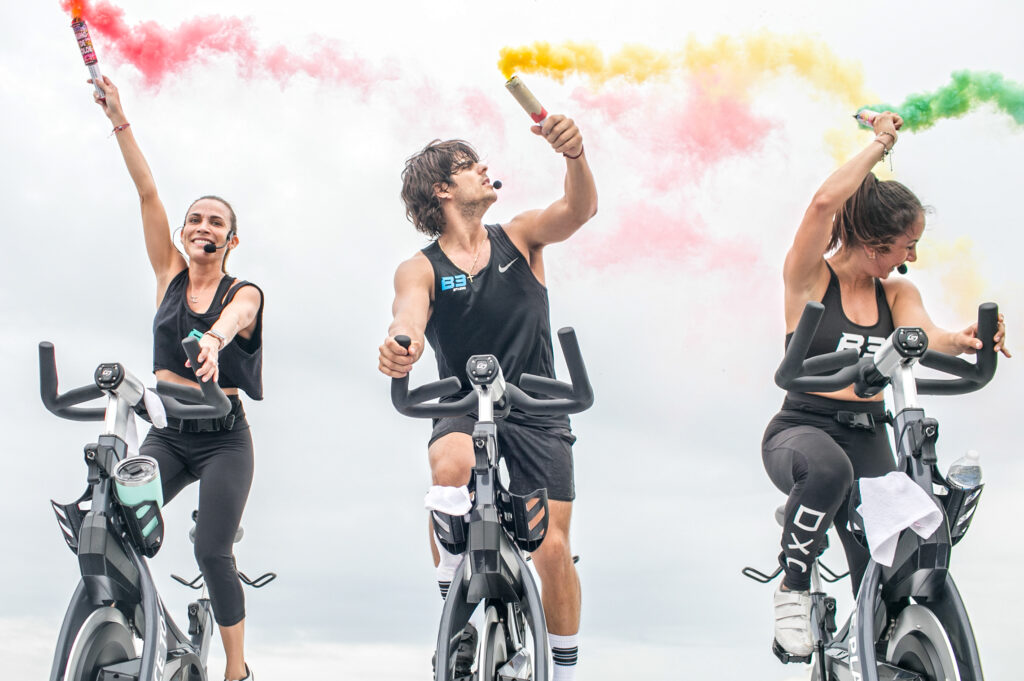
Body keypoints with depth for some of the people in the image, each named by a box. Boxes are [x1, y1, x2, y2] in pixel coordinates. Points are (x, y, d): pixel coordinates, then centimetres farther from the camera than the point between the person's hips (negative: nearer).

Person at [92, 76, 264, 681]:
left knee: (213, 552, -10)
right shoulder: (171, 274, 6)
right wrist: (119, 120, -4)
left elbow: (232, 318, -28)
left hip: (223, 439, -3)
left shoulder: (245, 293, -3)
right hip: (166, 433, 3)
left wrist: (212, 340, -52)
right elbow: (147, 192, 0)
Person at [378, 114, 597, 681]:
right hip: (463, 411, -1)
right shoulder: (421, 268, -3)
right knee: (451, 465, -36)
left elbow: (580, 209, -14)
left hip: (536, 415, 2)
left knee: (554, 551, -7)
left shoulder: (519, 238, 3)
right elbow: (409, 314, -23)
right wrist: (401, 343, -49)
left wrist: (574, 154, -36)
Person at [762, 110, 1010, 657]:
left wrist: (962, 340, -34)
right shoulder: (810, 278, -4)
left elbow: (924, 335, -12)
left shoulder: (897, 293, 10)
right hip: (801, 430, -4)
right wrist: (880, 144, -10)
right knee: (828, 467, -40)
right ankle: (793, 587, -17)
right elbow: (826, 202, -21)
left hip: (867, 439, 5)